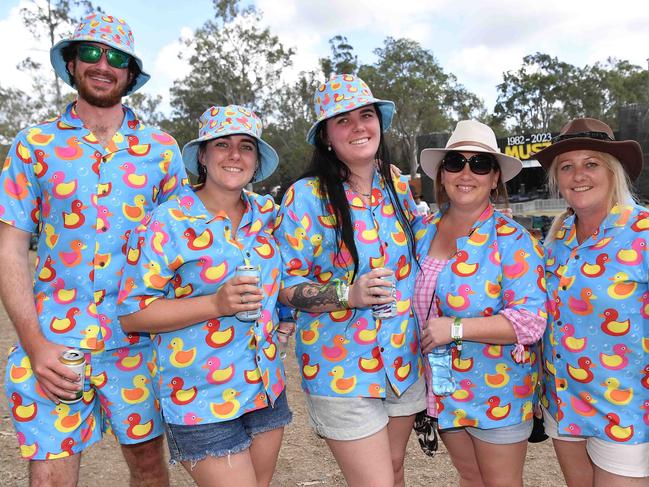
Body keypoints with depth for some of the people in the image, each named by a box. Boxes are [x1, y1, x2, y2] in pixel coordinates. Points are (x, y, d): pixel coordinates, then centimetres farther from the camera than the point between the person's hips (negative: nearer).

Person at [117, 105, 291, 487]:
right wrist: (216, 304, -22)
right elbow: (133, 314, -13)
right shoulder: (169, 223, -12)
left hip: (267, 390, 6)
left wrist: (273, 312, 9)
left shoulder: (267, 213, 5)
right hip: (202, 400, -5)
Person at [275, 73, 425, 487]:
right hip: (343, 371, -5)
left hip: (405, 360, 6)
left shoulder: (397, 185, 2)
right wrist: (350, 294, -25)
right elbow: (286, 286, -13)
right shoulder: (306, 196, -14)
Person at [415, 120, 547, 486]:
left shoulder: (512, 240, -16)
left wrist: (455, 328, -26)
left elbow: (531, 319, -22)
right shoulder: (425, 231, 2)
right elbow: (413, 297, 16)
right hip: (443, 390, 5)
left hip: (498, 393, -5)